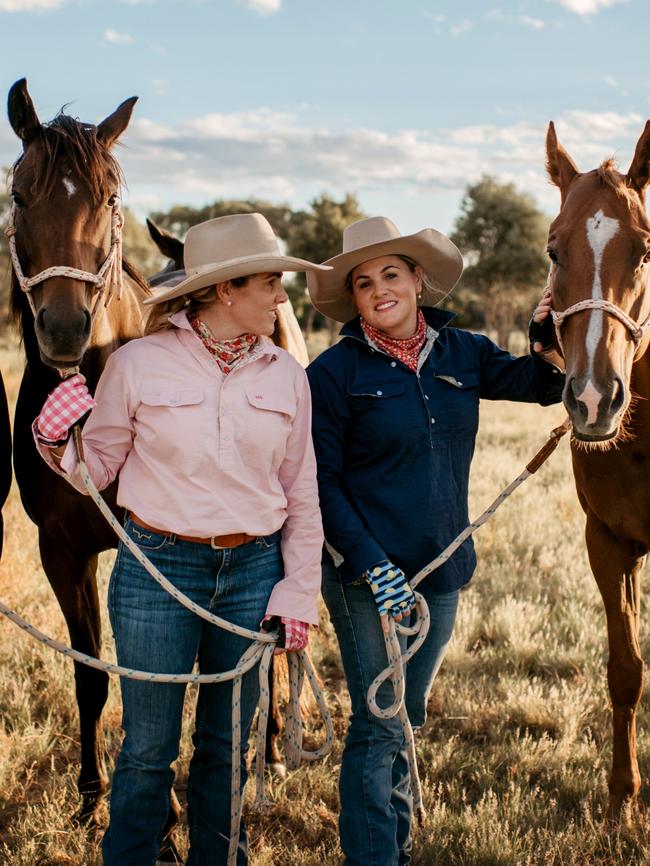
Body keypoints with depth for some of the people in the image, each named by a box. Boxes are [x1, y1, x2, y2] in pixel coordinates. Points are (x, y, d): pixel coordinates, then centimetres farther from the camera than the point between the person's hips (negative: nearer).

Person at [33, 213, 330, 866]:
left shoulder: (286, 374, 2)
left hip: (253, 572, 3)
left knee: (226, 744, 15)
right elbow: (97, 470, 1)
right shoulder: (138, 364, -7)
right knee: (148, 748, 7)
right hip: (158, 569, -3)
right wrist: (56, 444, -19)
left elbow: (301, 494, 8)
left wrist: (299, 592, 4)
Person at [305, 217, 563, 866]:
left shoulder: (461, 353, 2)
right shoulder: (335, 372, -11)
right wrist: (374, 568, -18)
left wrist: (551, 338, -12)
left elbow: (540, 385, 11)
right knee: (378, 724, -2)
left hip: (442, 568, 5)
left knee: (407, 717, 19)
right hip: (364, 573, -5)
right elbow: (322, 484, -11)